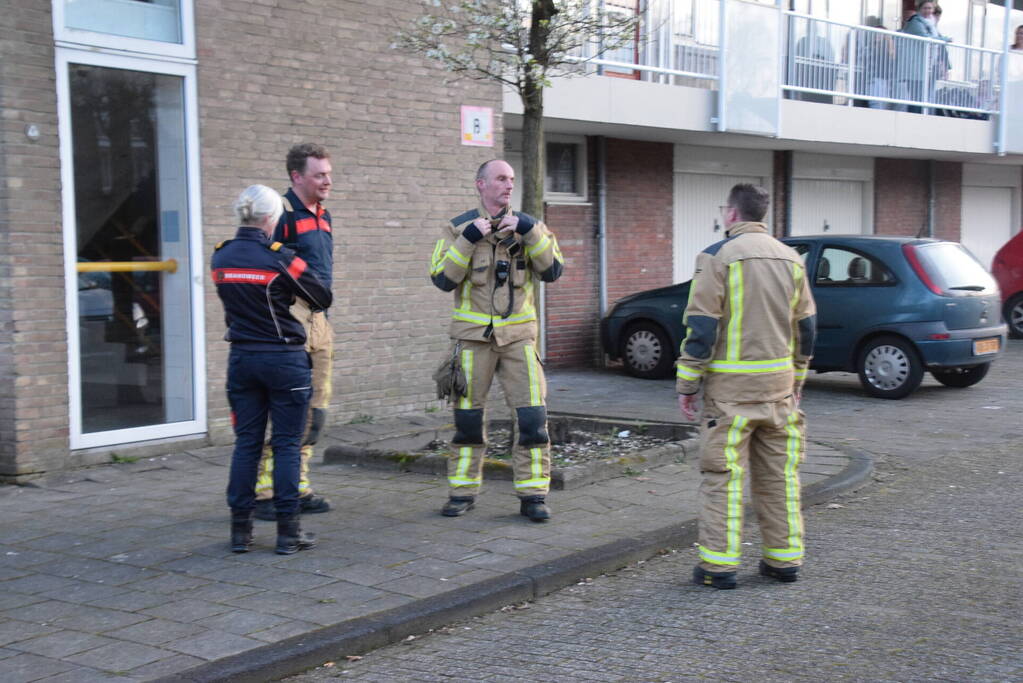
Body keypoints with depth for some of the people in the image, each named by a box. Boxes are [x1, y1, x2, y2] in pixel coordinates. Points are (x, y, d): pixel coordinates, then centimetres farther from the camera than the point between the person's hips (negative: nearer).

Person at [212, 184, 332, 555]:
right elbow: (322, 298, -5)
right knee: (287, 444, 2)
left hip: (242, 357, 5)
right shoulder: (280, 257, -14)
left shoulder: (220, 257, 2)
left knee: (246, 443, 10)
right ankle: (288, 531, 5)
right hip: (284, 358, -5)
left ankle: (240, 530, 14)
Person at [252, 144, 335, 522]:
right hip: (290, 317, -9)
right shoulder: (281, 214, -10)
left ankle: (298, 487, 20)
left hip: (319, 320, 9)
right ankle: (265, 493, -1)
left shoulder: (322, 217, 17)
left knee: (314, 412, 11)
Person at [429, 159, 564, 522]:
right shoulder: (460, 227, 3)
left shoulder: (527, 226, 7)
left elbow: (552, 271, -5)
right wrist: (469, 238, -15)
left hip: (518, 335, 1)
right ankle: (463, 490, 19)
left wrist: (530, 231, -15)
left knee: (532, 415, -6)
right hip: (473, 335, -1)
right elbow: (443, 278, -7)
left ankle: (532, 494, 3)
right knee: (467, 416, 6)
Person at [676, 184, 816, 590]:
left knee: (723, 474, -1)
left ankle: (719, 564, 0)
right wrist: (797, 379, 23)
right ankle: (785, 559, 18)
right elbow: (805, 327, 15)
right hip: (779, 383, 6)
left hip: (731, 384, -5)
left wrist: (687, 383, -7)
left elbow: (701, 327, -12)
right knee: (780, 473, 12)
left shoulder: (718, 257, -8)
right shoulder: (790, 259, 11)